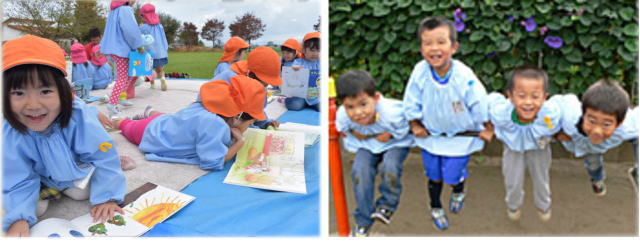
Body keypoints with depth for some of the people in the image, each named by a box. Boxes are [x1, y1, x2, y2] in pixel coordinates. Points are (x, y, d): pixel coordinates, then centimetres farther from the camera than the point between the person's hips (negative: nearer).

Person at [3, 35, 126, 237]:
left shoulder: (78, 117, -38)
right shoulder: (10, 135, -34)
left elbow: (103, 156, -29)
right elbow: (19, 182, -25)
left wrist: (107, 197, -31)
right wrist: (19, 219, -40)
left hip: (78, 167, 0)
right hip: (42, 176, 1)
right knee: (38, 207, -11)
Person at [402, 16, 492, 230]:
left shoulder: (464, 77, -29)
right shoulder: (420, 72, -24)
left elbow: (480, 104, -14)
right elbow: (411, 102, -8)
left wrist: (485, 129, -3)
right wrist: (415, 125, -1)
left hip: (460, 136, -2)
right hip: (430, 135, 2)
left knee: (453, 176, 8)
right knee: (434, 176, 19)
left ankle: (458, 192, 48)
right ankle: (435, 208, 49)